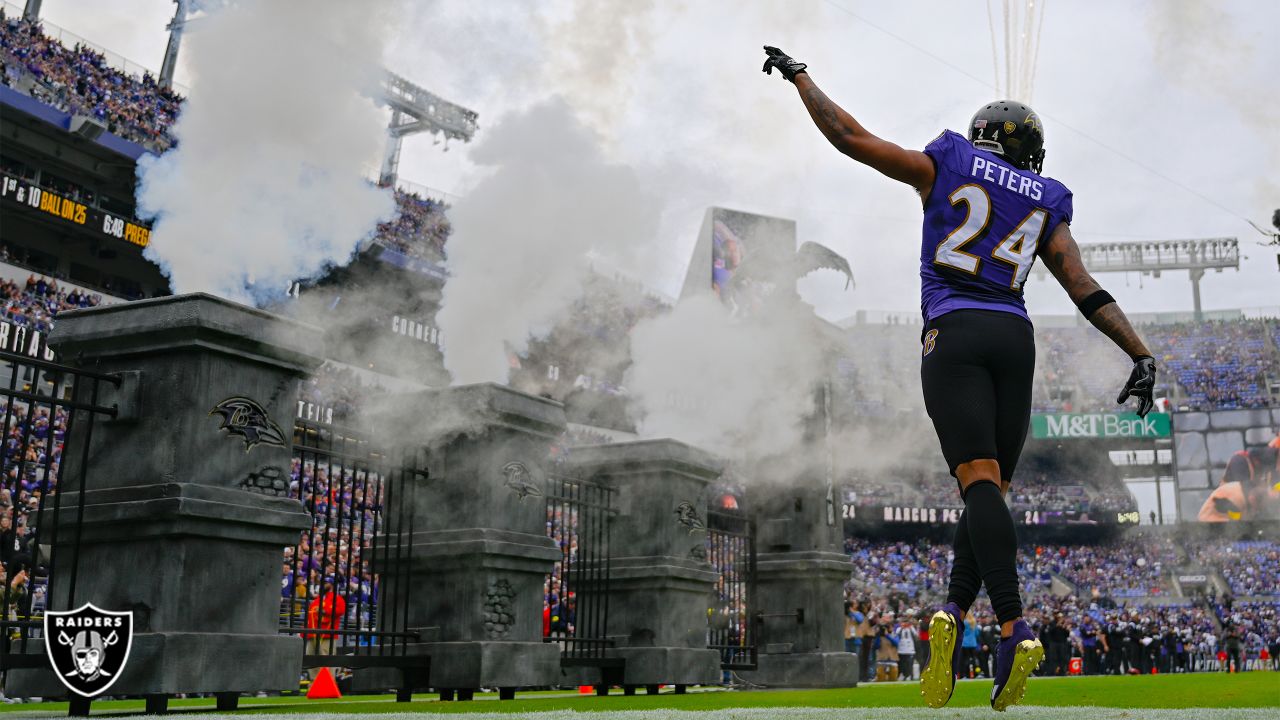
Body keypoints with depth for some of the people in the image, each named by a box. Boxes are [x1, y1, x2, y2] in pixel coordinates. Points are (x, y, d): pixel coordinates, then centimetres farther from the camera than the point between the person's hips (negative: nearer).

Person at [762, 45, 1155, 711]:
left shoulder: (944, 167, 13)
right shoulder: (1045, 204, 20)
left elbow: (849, 136, 13)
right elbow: (1085, 290, 11)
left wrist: (799, 77, 27)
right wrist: (1141, 355, 14)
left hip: (954, 332, -3)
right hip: (1014, 337, 3)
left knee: (980, 480, -15)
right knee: (991, 488, 8)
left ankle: (1014, 630, -26)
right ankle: (953, 613, -4)